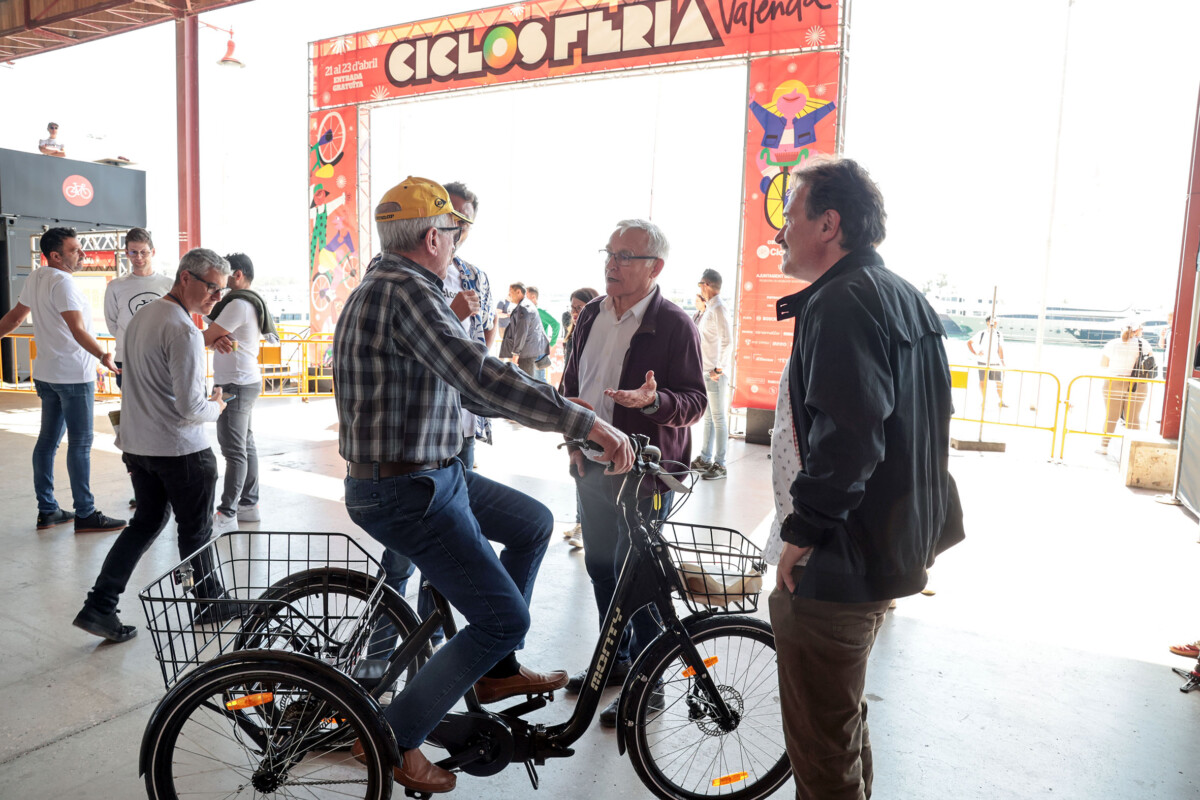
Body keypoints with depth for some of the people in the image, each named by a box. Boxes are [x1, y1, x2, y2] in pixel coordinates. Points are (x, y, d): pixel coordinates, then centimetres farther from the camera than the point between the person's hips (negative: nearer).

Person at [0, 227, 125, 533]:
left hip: (47, 375, 9)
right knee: (80, 444, -4)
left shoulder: (34, 278, 10)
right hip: (74, 376, -9)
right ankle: (85, 514, 1)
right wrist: (103, 356, -39)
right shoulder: (62, 283, -17)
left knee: (48, 440, 12)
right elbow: (78, 330, -29)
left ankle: (47, 510, 21)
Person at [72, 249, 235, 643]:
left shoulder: (140, 317, 9)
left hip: (137, 445, 8)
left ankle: (99, 607, 15)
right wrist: (215, 407, -3)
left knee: (146, 523, 19)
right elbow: (190, 406, -24)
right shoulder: (184, 332, -21)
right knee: (196, 532, 8)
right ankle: (211, 606, 24)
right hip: (182, 451, -8)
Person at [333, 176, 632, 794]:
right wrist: (585, 423, -31)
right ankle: (392, 738, 12)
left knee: (533, 523, 21)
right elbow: (480, 375, -33)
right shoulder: (405, 290, -20)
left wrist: (552, 411, 17)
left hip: (432, 472, 11)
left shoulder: (382, 287, 14)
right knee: (505, 619, -4)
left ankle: (496, 670, 29)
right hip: (406, 492, -11)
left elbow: (459, 385, 18)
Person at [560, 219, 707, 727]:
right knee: (600, 568, 17)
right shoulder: (591, 315, 10)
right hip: (591, 466, 7)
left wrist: (653, 400, -31)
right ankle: (614, 658, 37)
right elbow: (571, 381, 21)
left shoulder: (675, 325, -11)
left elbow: (695, 401, -12)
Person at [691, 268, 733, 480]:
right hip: (705, 372, 10)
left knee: (719, 418, -4)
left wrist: (719, 368, -20)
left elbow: (727, 341, -23)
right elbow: (697, 333, 24)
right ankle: (705, 459, 26)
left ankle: (720, 465, 2)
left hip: (715, 374, -10)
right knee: (708, 417, 16)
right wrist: (700, 310, 14)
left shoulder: (718, 309, -16)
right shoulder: (709, 309, 13)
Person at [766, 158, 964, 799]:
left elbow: (845, 437, -31)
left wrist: (801, 532, -21)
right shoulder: (905, 297, 14)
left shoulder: (842, 301, -19)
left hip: (836, 566, -11)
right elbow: (924, 419, 20)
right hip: (893, 549, 11)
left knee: (821, 742, 5)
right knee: (844, 716, 28)